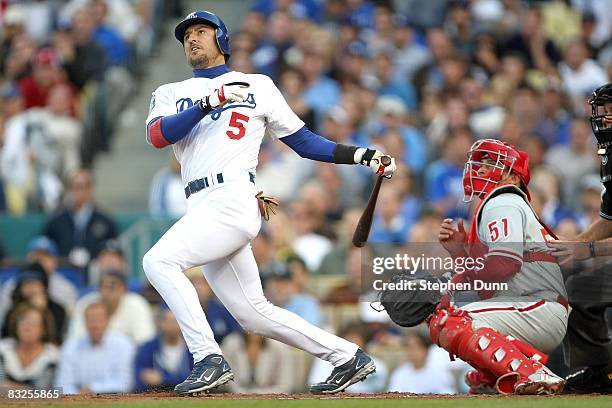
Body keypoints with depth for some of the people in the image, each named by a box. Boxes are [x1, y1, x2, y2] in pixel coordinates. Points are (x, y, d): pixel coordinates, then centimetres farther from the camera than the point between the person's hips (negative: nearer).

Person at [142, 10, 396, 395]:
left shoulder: (257, 86, 13)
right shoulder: (170, 94, 20)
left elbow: (303, 140, 15)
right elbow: (157, 136, -1)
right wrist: (210, 102, -12)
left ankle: (210, 359, -23)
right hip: (204, 212, 5)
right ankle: (348, 357, 15)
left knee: (159, 260, -24)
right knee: (254, 313, 5)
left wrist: (360, 155, 4)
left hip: (232, 201, -5)